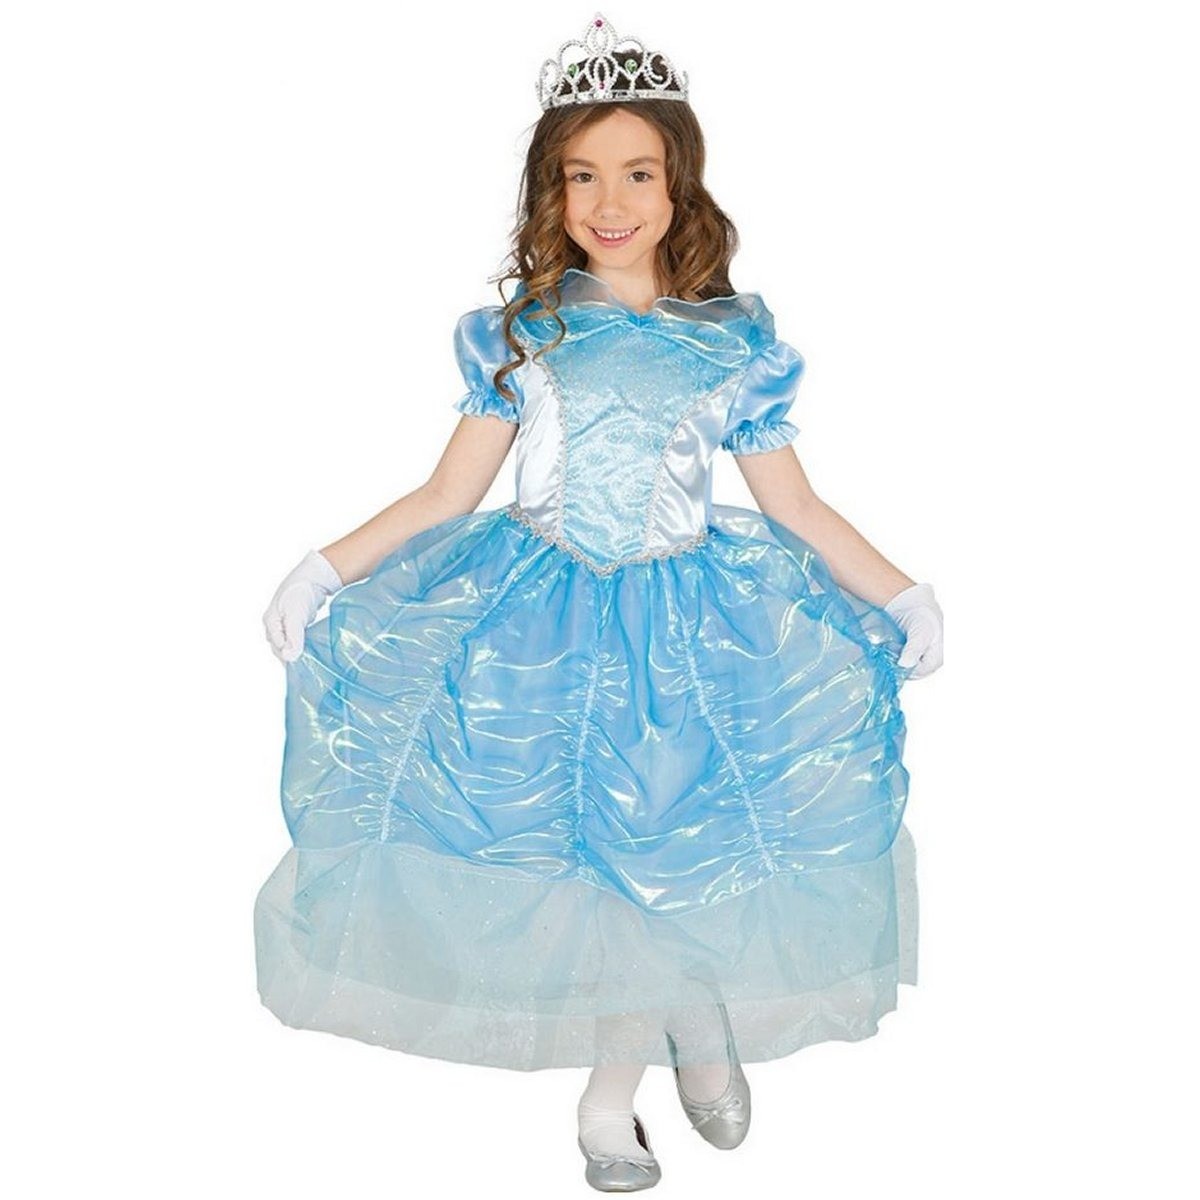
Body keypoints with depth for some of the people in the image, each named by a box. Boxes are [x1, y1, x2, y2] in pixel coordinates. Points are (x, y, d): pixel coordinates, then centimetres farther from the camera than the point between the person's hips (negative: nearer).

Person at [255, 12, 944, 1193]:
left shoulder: (736, 340, 0)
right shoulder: (515, 332, 1)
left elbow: (795, 505, 6)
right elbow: (448, 492, 3)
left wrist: (899, 591, 1)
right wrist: (326, 569, -5)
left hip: (688, 616, 0)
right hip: (538, 609, 1)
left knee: (667, 844, 0)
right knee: (559, 833, 0)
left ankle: (613, 1078, 27)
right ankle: (690, 1020, 28)